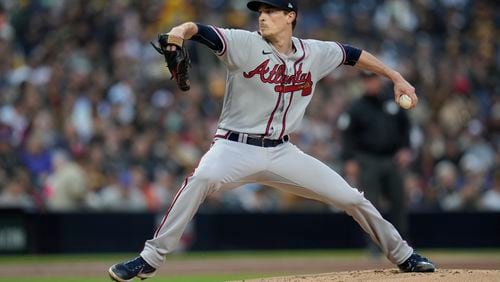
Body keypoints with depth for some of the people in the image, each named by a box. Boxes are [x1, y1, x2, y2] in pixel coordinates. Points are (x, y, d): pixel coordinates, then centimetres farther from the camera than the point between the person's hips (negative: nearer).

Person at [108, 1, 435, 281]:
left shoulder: (315, 53, 3)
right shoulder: (245, 44, -9)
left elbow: (353, 54, 19)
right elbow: (202, 32, -24)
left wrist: (397, 78, 20)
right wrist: (181, 30, -47)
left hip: (282, 152, 4)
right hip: (236, 147, -4)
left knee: (351, 197, 3)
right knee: (202, 178, -36)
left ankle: (402, 254, 26)